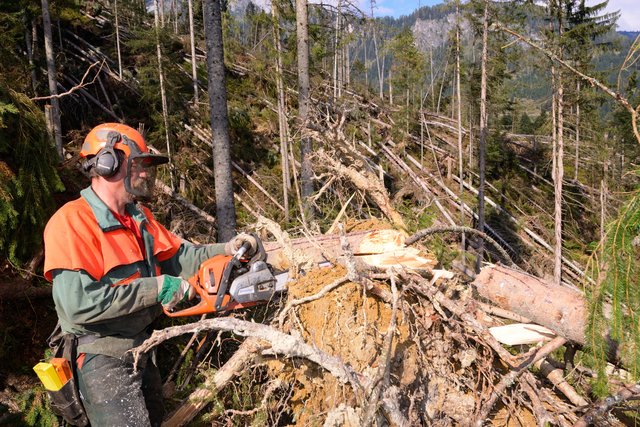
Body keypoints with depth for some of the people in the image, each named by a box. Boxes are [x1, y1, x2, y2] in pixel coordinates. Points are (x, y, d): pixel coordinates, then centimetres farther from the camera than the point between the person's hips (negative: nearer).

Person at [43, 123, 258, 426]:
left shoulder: (139, 217, 6)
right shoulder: (72, 222, -22)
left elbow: (178, 255, 8)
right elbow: (79, 302, -30)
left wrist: (225, 250, -7)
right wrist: (155, 287, -26)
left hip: (142, 348, 9)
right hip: (104, 358, -9)